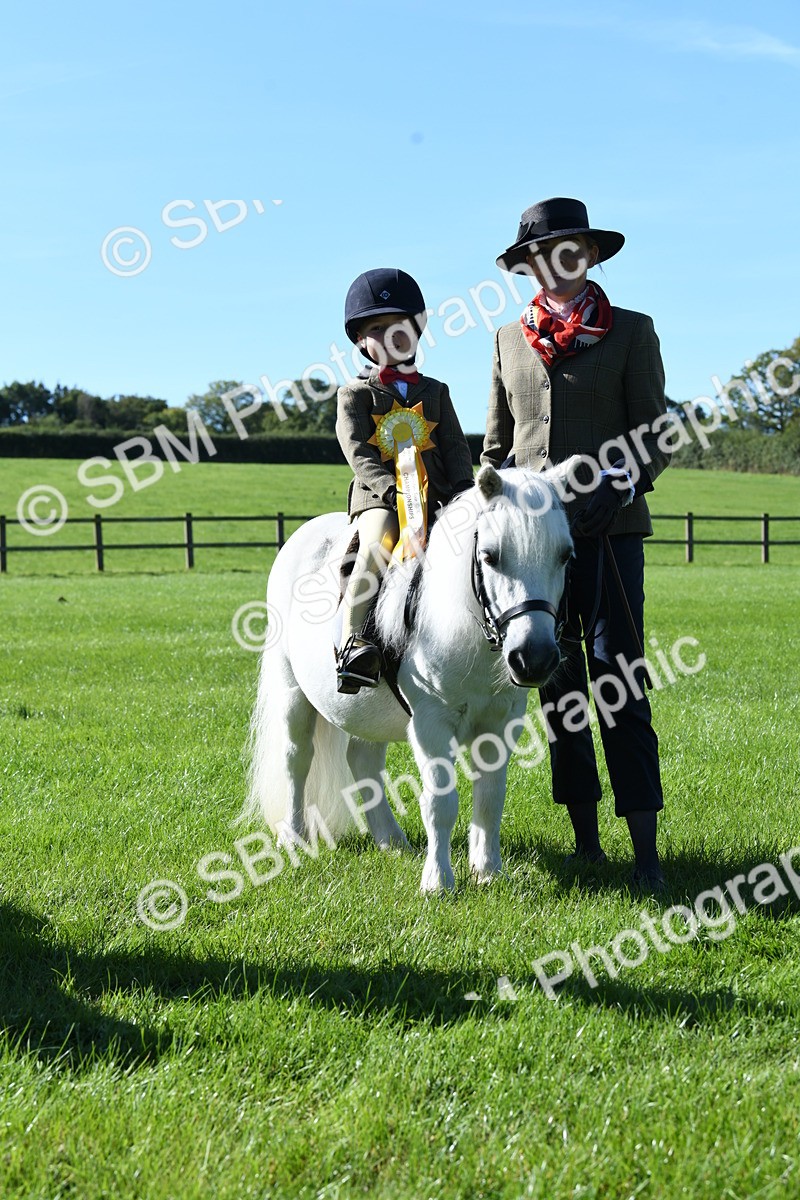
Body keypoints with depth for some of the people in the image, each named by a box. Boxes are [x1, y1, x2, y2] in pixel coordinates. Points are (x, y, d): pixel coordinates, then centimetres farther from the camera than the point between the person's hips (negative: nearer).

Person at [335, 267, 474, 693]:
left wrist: (462, 492, -5)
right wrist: (393, 490, -19)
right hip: (379, 494, -4)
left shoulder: (434, 392, 20)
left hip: (437, 494, 4)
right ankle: (352, 640, -37)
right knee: (377, 547, -32)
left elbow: (456, 448, 14)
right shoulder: (356, 394, 9)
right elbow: (359, 453, -4)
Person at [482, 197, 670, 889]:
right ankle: (586, 839, 16)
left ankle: (647, 852, -5)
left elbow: (656, 437, -1)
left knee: (620, 682, -7)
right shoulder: (510, 340, 14)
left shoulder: (631, 332, 2)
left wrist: (619, 484, -17)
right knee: (558, 686, 7)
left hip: (607, 527, -4)